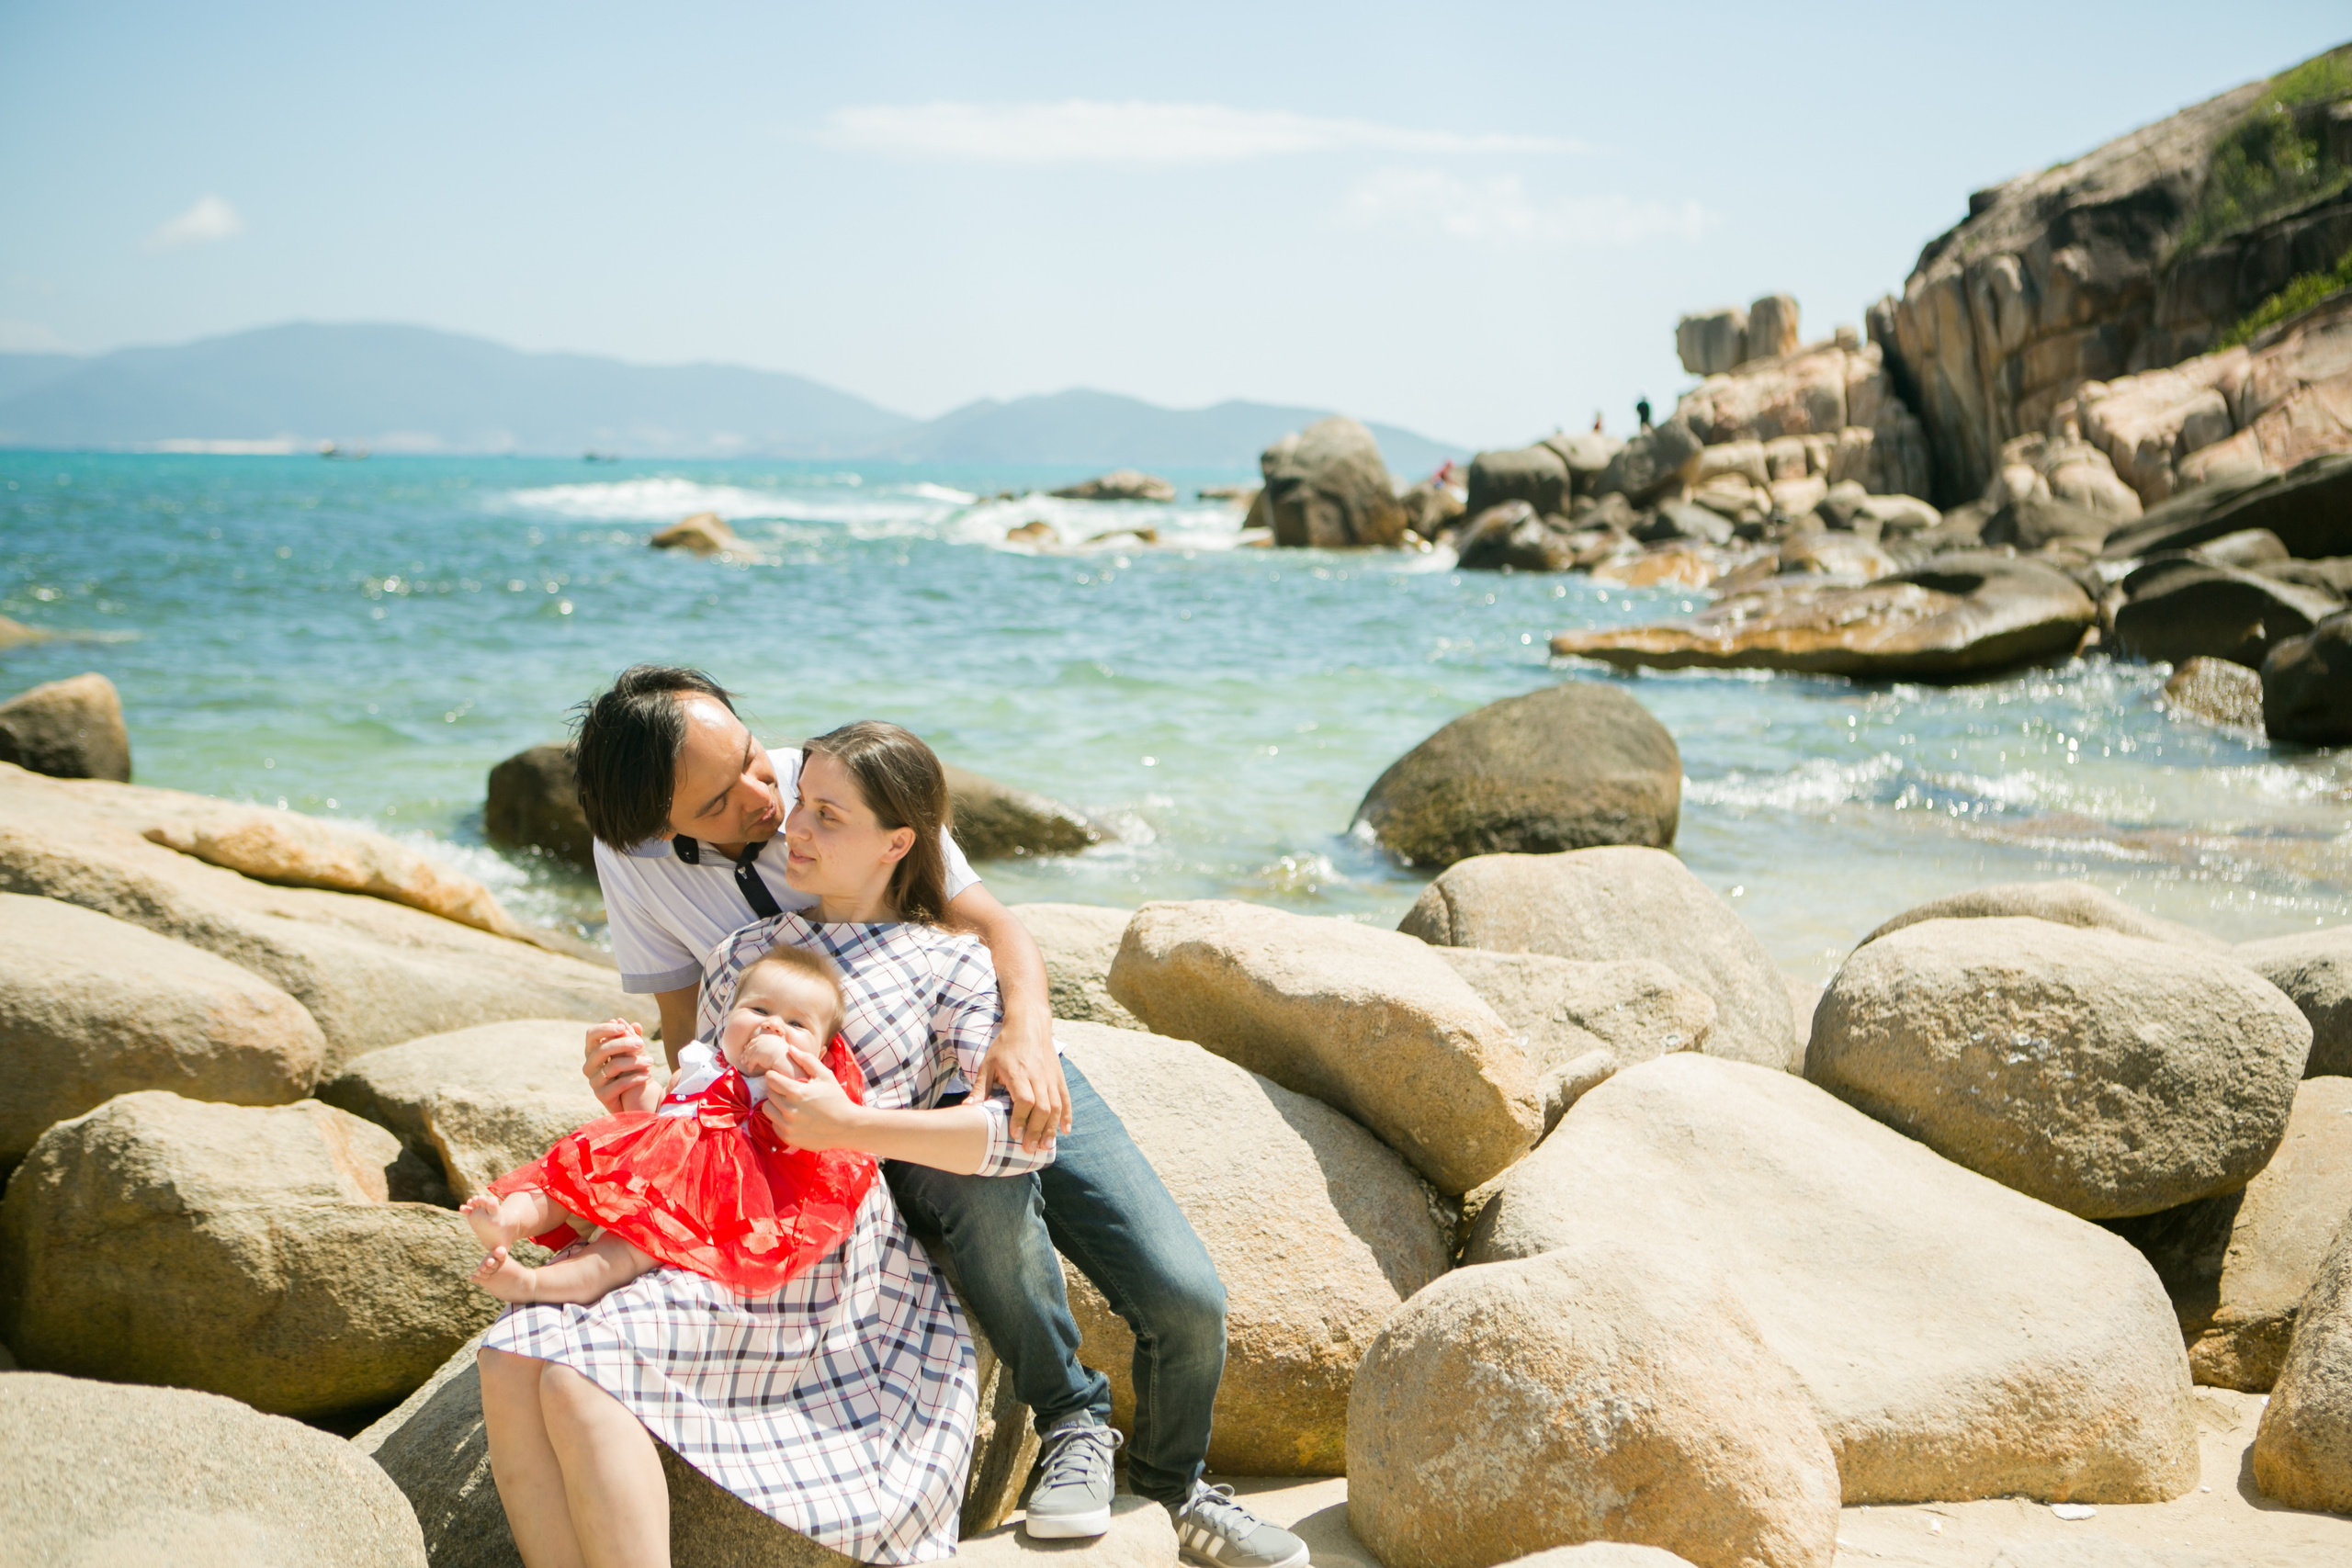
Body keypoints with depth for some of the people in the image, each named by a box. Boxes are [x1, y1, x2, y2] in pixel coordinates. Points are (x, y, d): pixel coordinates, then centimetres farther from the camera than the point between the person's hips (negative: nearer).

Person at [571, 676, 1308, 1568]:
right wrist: (639, 1095, -24)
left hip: (994, 1062, 1)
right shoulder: (630, 854, -8)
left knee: (1186, 1301, -12)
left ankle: (1171, 1485, 20)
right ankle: (1070, 1422, -11)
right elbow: (692, 1031, 0)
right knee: (986, 1194, -38)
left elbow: (995, 927, -12)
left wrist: (1025, 1032, -34)